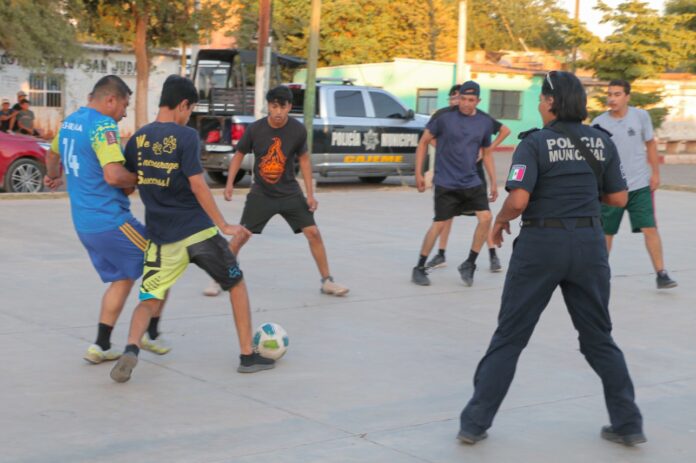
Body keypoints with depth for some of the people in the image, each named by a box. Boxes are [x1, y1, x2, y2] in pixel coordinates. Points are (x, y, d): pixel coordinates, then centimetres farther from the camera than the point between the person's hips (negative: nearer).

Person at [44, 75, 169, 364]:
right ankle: (152, 335, 16)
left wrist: (53, 178, 55)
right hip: (111, 221, -9)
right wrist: (138, 180, -8)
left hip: (83, 222, 9)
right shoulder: (103, 126, -17)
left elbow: (52, 156, 34)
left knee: (121, 279, 18)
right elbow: (113, 175, -29)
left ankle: (101, 346, 13)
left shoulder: (69, 122, 13)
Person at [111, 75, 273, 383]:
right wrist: (224, 226, -9)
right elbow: (197, 185, -14)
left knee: (149, 301, 10)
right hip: (198, 231, -3)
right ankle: (248, 356, 18)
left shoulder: (137, 140, 5)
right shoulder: (186, 136, -10)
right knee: (236, 284, 16)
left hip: (162, 238, 3)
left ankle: (131, 349, -19)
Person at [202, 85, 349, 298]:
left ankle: (327, 281, 8)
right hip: (261, 194, -1)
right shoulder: (255, 129, -14)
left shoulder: (298, 130, -12)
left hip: (290, 193, 1)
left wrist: (310, 194, 1)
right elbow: (239, 154, 2)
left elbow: (304, 159, 4)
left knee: (313, 233, -5)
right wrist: (229, 183, -9)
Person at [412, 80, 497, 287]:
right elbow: (423, 143, 0)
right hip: (445, 183, -4)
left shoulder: (485, 123, 4)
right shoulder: (445, 118, -8)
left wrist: (493, 183, 13)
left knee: (486, 217, -9)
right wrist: (418, 173, -4)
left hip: (471, 182, 4)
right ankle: (419, 268, 13)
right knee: (439, 224, -4)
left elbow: (487, 154, 16)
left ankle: (469, 264, 7)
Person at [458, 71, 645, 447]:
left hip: (541, 245, -3)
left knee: (509, 338, 6)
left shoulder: (535, 143, -9)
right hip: (589, 243, 4)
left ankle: (475, 423, 8)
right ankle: (628, 424, 19)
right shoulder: (601, 142, 4)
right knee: (599, 338, 16)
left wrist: (500, 221, 1)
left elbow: (518, 200, -18)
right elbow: (619, 198, 8)